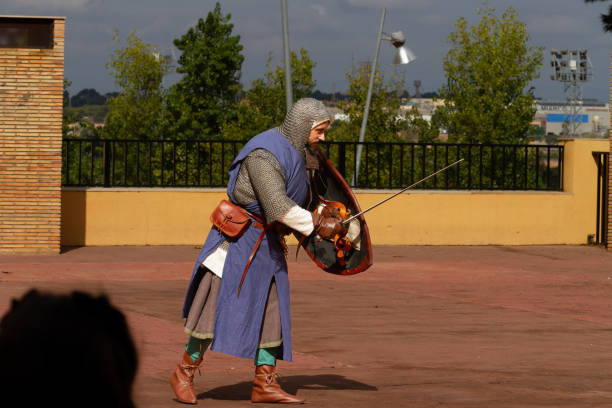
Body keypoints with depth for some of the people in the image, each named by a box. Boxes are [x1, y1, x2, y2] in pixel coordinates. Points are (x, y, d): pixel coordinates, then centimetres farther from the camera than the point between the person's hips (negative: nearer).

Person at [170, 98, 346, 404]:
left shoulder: (294, 152, 9)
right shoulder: (264, 154, -21)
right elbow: (277, 205, -30)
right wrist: (318, 225, -25)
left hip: (266, 242, 9)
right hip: (238, 238, -9)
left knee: (272, 310, 5)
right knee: (219, 306, -7)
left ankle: (265, 385, 9)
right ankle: (184, 373, 6)